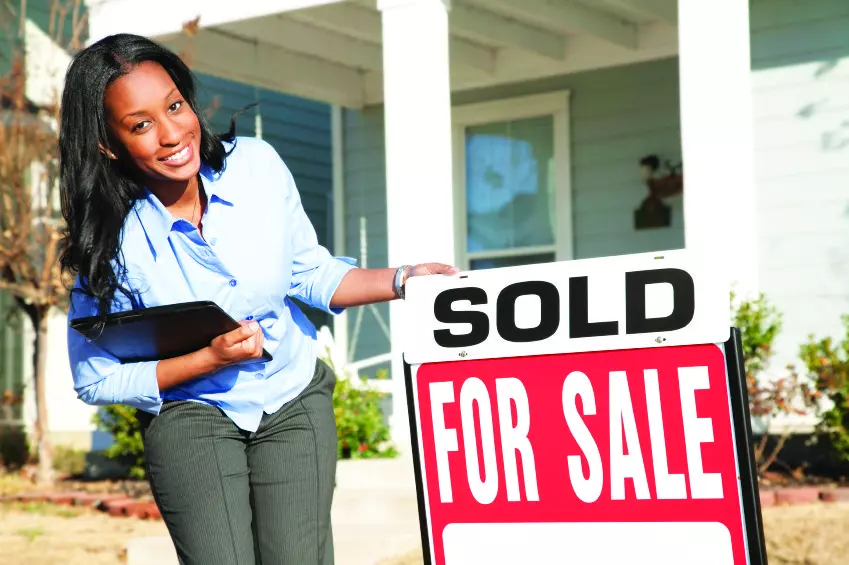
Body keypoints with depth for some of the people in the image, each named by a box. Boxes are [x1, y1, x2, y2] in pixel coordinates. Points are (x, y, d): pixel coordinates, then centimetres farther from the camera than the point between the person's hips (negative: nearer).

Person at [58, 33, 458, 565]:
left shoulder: (257, 165, -11)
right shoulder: (111, 240, -18)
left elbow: (310, 274, 4)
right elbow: (96, 380, -10)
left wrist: (401, 280, -9)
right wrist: (212, 357, -20)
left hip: (295, 401, 2)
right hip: (188, 414, -2)